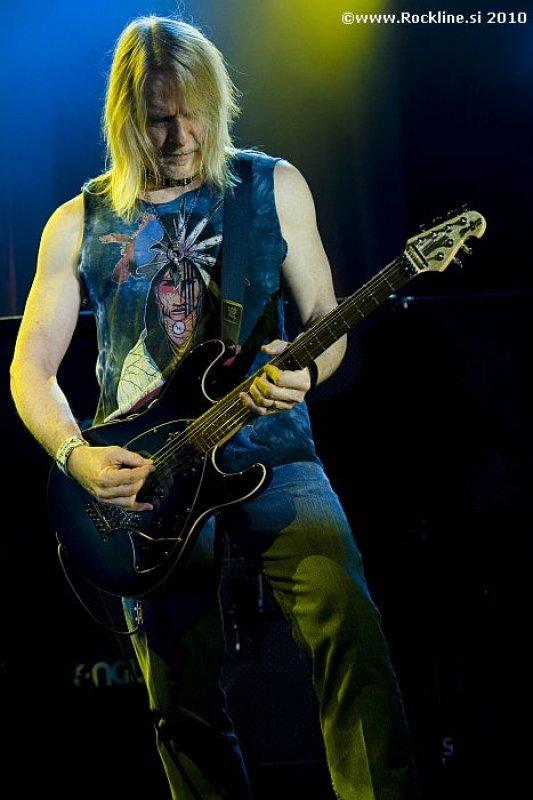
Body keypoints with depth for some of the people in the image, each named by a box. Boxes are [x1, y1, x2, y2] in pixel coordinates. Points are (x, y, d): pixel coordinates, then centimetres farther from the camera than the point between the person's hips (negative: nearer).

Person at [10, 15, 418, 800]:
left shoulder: (273, 187, 5)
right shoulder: (79, 224, 6)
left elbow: (326, 318, 7)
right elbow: (31, 366, 7)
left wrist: (305, 369, -17)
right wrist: (77, 456, -11)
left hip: (267, 449, -1)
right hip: (140, 475, 1)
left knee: (348, 624, -25)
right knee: (184, 706, 2)